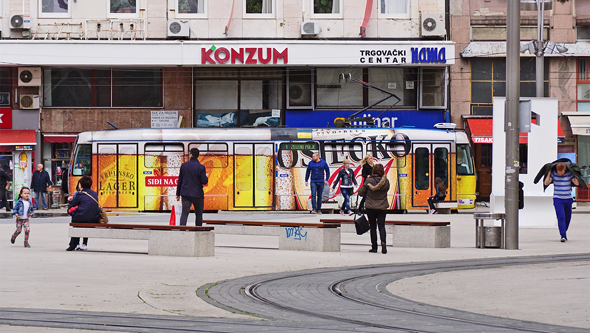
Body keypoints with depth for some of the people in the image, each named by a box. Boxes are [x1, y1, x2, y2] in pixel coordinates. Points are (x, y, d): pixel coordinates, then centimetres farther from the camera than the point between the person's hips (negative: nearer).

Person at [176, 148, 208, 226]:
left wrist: (178, 193, 16)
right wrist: (206, 177, 12)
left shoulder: (184, 165, 3)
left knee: (184, 213, -5)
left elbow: (180, 180, 8)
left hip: (185, 194, 2)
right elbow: (204, 181, -13)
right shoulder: (201, 167, -9)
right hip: (197, 194, -2)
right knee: (199, 214, 12)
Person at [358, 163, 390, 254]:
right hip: (382, 207, 1)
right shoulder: (386, 181, -7)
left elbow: (361, 192, -6)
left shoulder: (369, 181, -12)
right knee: (381, 226, 4)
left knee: (373, 227, 10)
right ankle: (383, 242, -20)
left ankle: (374, 247, 12)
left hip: (371, 207, -1)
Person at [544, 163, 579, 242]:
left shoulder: (569, 174, -1)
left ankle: (564, 232, 33)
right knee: (561, 217, -16)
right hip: (558, 199, -2)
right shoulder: (553, 173, -3)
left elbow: (577, 183, -7)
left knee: (567, 217, 11)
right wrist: (549, 173, -10)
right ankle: (563, 236, -19)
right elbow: (546, 183, -7)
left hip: (568, 199, 2)